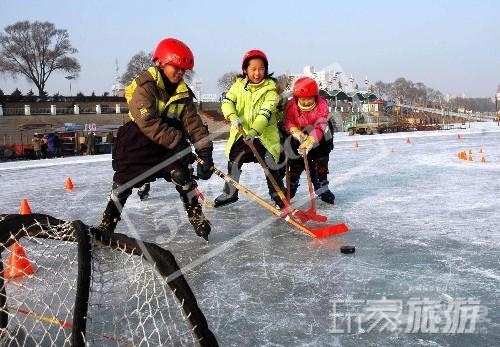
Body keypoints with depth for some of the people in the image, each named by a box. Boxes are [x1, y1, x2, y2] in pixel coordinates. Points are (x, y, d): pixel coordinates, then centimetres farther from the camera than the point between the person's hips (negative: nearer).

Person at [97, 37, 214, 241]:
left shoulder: (182, 92, 0)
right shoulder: (145, 85, -19)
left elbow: (193, 123, -6)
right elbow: (148, 122, -28)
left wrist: (205, 151, -19)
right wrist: (177, 141, -31)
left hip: (171, 141, 4)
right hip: (137, 138, -4)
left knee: (182, 175, -11)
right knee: (124, 181, -3)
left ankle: (196, 217, 2)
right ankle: (107, 225, 11)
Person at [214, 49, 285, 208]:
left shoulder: (270, 88, -11)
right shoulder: (239, 84, 0)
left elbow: (266, 113, -21)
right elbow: (227, 101, -5)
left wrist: (253, 131, -34)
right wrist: (233, 117, -26)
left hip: (264, 133, -3)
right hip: (241, 132, 3)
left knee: (271, 165, -6)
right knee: (234, 162, 12)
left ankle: (278, 195, 11)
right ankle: (230, 193, 30)